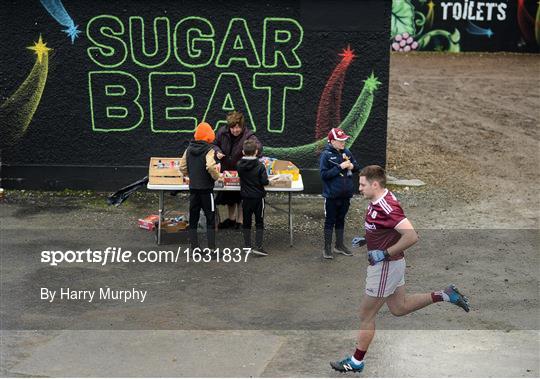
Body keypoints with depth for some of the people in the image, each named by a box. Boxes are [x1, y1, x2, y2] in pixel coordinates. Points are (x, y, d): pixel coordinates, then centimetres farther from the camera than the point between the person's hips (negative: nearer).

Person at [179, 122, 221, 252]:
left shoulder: (189, 149, 5)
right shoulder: (209, 150, -13)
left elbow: (183, 167, 7)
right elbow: (211, 167, -25)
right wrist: (216, 176, -6)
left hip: (193, 188, 5)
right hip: (206, 188, -5)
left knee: (193, 218, 10)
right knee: (210, 218, 2)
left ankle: (194, 247, 12)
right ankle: (211, 248, 0)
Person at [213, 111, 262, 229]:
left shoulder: (248, 136, -24)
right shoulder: (222, 132, -11)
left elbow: (258, 146, -42)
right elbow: (215, 144, 7)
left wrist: (256, 148, -66)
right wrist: (217, 152, -15)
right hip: (226, 169, 5)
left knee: (241, 198, 6)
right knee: (228, 196, 19)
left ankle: (240, 221, 24)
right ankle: (231, 218, 40)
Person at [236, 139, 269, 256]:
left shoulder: (239, 165, -4)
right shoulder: (260, 166, -14)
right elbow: (265, 182, -17)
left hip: (246, 198, 3)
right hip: (258, 197, -3)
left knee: (246, 222, 13)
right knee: (259, 223, 5)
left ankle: (247, 246, 17)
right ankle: (258, 247, -1)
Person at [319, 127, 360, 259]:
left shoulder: (347, 152, 3)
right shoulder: (326, 154, -13)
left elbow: (357, 167, 12)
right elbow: (324, 174, -19)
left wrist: (352, 166, -10)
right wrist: (340, 167, -24)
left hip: (345, 194, 5)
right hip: (332, 195, -5)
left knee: (341, 220, 17)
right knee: (330, 221, 5)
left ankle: (339, 245, 30)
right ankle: (327, 248, 14)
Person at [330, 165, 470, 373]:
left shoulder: (386, 207, -27)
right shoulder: (376, 202, 4)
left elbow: (411, 236, -33)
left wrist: (385, 253, -26)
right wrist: (365, 240, 9)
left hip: (386, 266, -10)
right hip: (391, 264, 10)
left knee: (366, 315, 3)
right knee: (399, 308, 22)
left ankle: (356, 362, 17)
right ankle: (445, 295, 19)